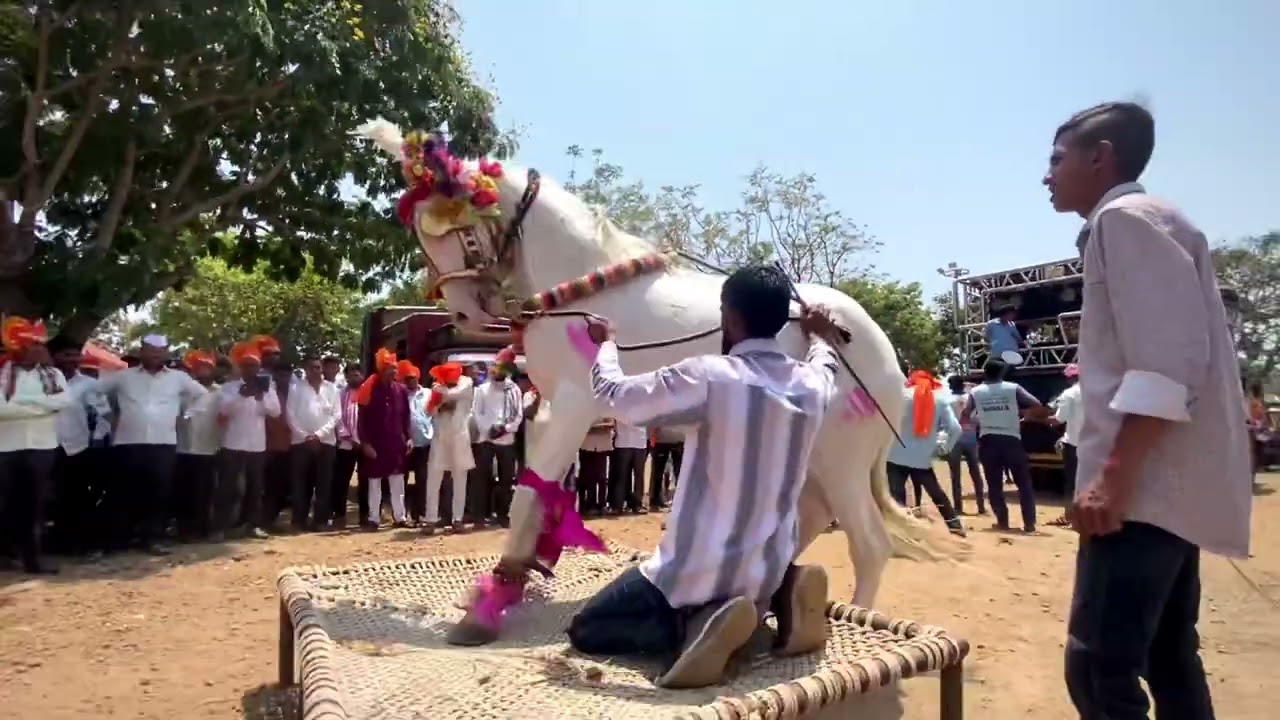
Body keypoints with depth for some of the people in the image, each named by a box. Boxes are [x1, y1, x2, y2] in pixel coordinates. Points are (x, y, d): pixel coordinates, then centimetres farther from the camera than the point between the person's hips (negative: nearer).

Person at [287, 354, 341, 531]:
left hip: (325, 441, 1)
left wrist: (319, 434, -10)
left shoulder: (331, 388, 7)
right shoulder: (296, 388, 4)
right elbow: (290, 414, -1)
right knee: (301, 483, 1)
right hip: (301, 441, -1)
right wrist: (305, 436, -9)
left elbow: (336, 415, 1)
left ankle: (321, 519, 7)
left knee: (324, 483, 1)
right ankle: (299, 520, 8)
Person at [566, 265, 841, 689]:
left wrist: (605, 345, 13)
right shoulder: (812, 384, -1)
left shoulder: (708, 376, -19)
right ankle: (781, 597, 7)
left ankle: (694, 623, -13)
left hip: (699, 572, -6)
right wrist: (819, 337, 48)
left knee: (584, 630, 10)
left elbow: (613, 395, -7)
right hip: (772, 569, 6)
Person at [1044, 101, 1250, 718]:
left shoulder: (1127, 217, -8)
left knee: (1098, 670, -13)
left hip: (1145, 484, -11)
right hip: (1159, 484, 11)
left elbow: (1171, 361, -20)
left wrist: (1113, 476, -23)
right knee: (1167, 660, 17)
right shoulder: (1131, 225, 22)